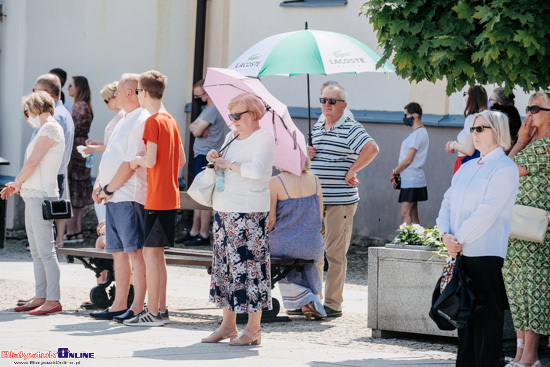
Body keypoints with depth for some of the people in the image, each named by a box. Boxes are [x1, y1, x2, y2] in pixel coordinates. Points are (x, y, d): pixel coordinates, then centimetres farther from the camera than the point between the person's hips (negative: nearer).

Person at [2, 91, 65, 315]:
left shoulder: (50, 128, -10)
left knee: (45, 250, -9)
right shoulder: (45, 131, 19)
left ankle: (53, 300, -8)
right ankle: (40, 297, 14)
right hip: (33, 196, 10)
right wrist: (18, 186, 11)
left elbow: (33, 162, -15)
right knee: (36, 252, 11)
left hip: (42, 196, -10)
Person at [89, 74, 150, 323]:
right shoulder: (124, 122, 21)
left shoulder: (142, 122, -12)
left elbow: (130, 164, -17)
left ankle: (138, 307, -7)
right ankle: (119, 306, 15)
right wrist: (98, 186, 8)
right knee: (118, 252, 11)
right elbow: (109, 159, 23)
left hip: (130, 197, -10)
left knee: (135, 251, -8)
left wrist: (109, 189, -12)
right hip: (113, 198, 10)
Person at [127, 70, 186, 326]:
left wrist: (137, 160, -1)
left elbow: (151, 160, -20)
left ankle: (152, 312, -7)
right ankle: (161, 309, 15)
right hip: (171, 196, 9)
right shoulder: (171, 121, 13)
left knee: (150, 251, -6)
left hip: (157, 198, -9)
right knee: (157, 253, 13)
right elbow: (181, 160, 17)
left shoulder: (153, 121, -13)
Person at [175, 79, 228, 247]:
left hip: (207, 156, -11)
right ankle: (194, 232, 17)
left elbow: (196, 131, -20)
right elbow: (192, 127, 15)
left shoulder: (213, 110, -15)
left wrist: (197, 128, 3)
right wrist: (198, 129, -7)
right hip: (201, 156, 11)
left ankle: (204, 235, -5)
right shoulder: (208, 108, 18)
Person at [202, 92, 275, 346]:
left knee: (248, 266, -8)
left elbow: (257, 169, -24)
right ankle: (228, 325, 16)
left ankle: (253, 329, -4)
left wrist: (228, 163, -15)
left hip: (249, 212, -8)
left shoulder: (263, 138, -8)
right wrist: (214, 159, 5)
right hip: (224, 210, 9)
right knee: (224, 265, 9)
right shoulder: (231, 136, 17)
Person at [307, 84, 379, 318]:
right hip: (315, 200, 7)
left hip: (340, 201, -7)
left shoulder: (351, 129, -7)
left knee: (335, 253, -4)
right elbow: (307, 157, 27)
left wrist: (351, 171, -18)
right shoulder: (316, 129, 16)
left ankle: (333, 304, 0)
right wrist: (306, 155, 3)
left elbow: (372, 148, -23)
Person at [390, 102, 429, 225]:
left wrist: (394, 172, -4)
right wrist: (397, 174, 11)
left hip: (412, 181, -10)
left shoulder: (418, 134, -13)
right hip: (410, 181, 10)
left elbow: (408, 160, -16)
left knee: (405, 213, -15)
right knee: (413, 215, 8)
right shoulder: (417, 133, 18)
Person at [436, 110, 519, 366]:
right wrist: (445, 235, -5)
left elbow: (487, 212, -15)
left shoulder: (505, 169, -7)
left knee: (486, 317, -3)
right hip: (459, 253, 8)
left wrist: (459, 239, -14)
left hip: (485, 254, -7)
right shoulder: (467, 168, 18)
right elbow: (448, 201, 13)